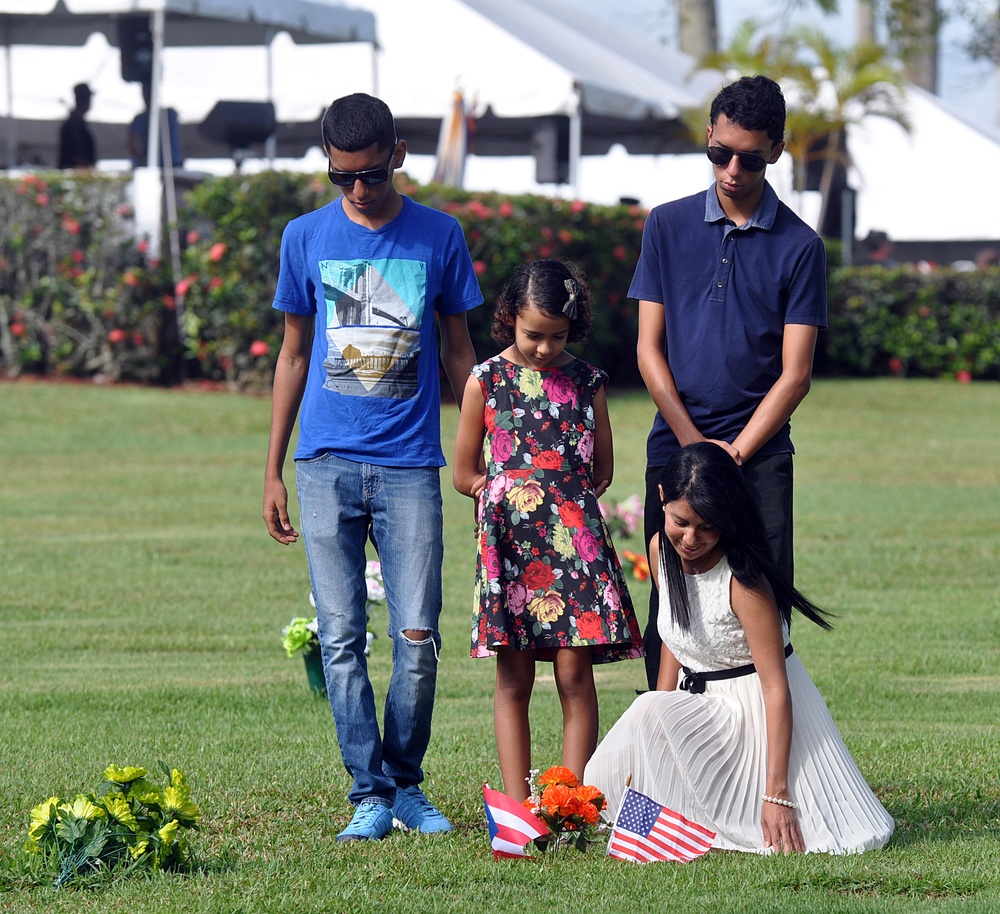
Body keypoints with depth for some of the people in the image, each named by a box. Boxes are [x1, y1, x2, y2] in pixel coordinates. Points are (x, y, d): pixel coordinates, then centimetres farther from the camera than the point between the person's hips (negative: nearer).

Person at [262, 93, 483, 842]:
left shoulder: (439, 237, 4)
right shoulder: (306, 238, 7)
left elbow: (458, 351, 13)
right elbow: (294, 356, 14)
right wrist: (273, 473, 13)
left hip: (410, 464, -1)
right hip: (327, 464, 1)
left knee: (417, 636, -6)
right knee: (342, 638, -2)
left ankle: (406, 782, 11)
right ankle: (369, 795, 3)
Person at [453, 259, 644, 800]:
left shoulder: (586, 382, 7)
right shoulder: (487, 381, 3)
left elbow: (602, 472, 14)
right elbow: (465, 475, 8)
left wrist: (560, 496, 5)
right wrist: (512, 494, 3)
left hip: (573, 538, 1)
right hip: (510, 542, -1)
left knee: (575, 676, -4)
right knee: (513, 680, 1)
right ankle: (516, 807, 3)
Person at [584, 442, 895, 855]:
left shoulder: (743, 578, -24)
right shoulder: (661, 550, -3)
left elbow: (776, 688, -24)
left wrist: (776, 794, -29)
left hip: (756, 710, -7)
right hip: (701, 704, 7)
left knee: (648, 714, -32)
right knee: (602, 785, -11)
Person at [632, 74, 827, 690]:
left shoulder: (800, 247, 3)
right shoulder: (669, 226, 8)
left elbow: (795, 372, -1)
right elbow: (649, 348, 6)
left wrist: (735, 452, -11)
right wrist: (693, 444, -5)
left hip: (760, 455, -1)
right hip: (674, 446, 1)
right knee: (669, 608, 0)